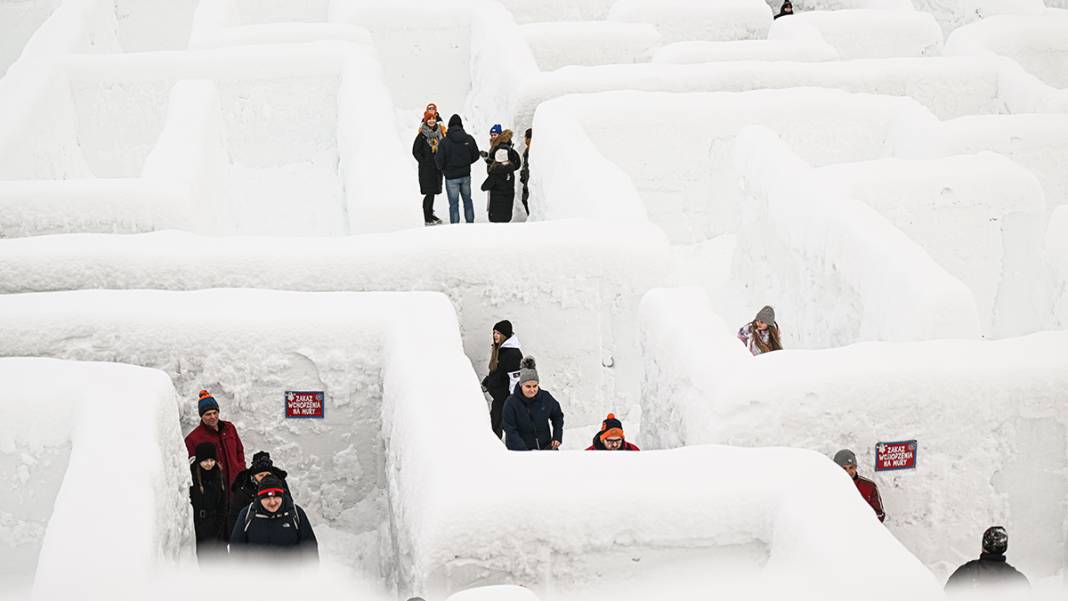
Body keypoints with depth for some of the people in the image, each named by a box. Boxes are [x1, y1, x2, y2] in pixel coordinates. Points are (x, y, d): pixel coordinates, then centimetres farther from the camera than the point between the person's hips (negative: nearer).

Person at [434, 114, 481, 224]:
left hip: (451, 177, -3)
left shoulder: (444, 142, -18)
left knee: (454, 203, 4)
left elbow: (439, 160, -14)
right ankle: (470, 223, 27)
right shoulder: (469, 139, -7)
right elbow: (475, 156, 3)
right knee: (467, 200, 20)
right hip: (466, 175, 3)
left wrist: (442, 168, 8)